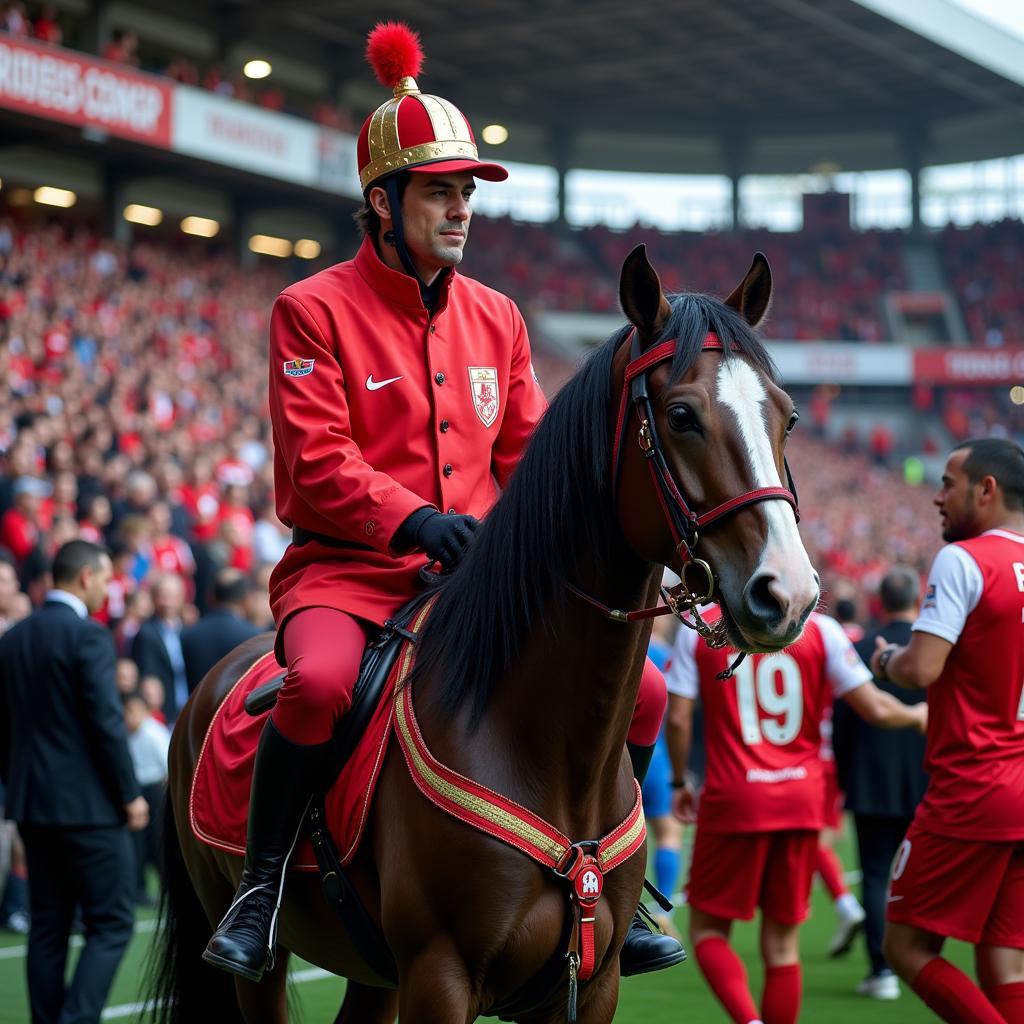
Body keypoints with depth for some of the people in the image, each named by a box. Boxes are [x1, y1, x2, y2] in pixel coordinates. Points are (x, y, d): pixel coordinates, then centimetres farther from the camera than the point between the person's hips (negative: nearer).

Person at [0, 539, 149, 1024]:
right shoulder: (88, 635, -12)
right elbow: (107, 721, -16)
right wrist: (130, 794, -8)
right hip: (87, 803, -7)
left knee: (48, 927, 11)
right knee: (110, 924, -1)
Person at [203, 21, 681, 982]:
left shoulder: (495, 317, 13)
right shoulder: (313, 310, -3)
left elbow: (529, 453, 15)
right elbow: (316, 464, -12)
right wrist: (411, 518, -27)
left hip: (477, 572, 6)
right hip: (347, 569, -5)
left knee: (637, 688, -5)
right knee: (320, 682, -39)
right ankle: (261, 886, -15)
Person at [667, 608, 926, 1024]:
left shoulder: (698, 627, -2)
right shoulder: (820, 629, -2)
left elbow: (677, 717, -5)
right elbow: (875, 709, -2)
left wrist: (680, 782, 11)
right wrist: (917, 716, 19)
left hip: (733, 798, -2)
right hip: (801, 800, 2)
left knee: (708, 930, 10)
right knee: (782, 944, 11)